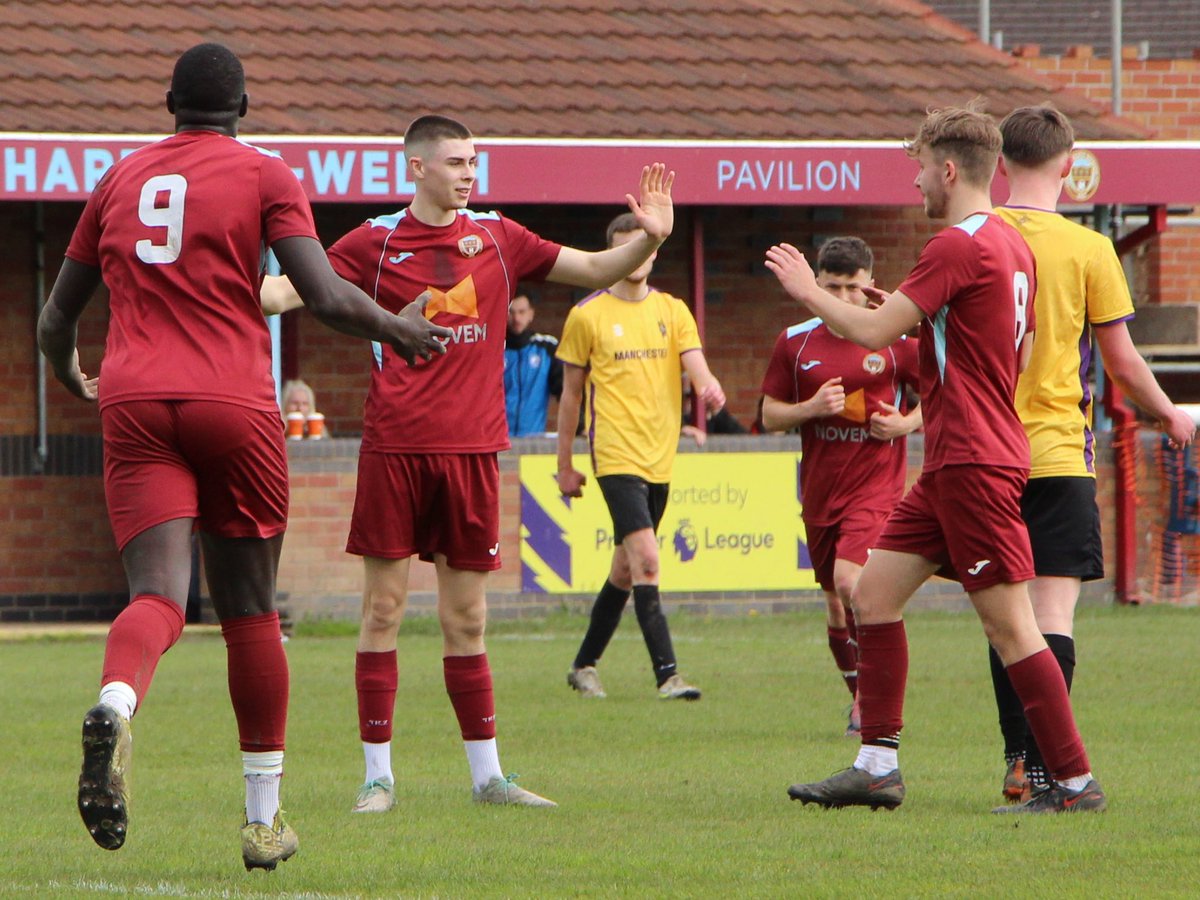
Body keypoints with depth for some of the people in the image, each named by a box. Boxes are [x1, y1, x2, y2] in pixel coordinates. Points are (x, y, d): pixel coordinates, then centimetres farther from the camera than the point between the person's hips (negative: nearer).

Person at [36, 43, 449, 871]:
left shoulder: (120, 181, 16)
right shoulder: (265, 177, 4)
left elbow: (54, 322, 21)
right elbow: (327, 298, -8)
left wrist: (69, 374, 43)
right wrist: (398, 329, 12)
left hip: (133, 402, 2)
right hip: (233, 402, -2)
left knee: (159, 595, -10)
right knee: (250, 611, 11)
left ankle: (114, 708, -45)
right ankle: (264, 819, 18)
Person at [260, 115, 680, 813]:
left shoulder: (497, 238, 10)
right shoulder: (376, 243, 3)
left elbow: (592, 270, 14)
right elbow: (292, 289, 2)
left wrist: (648, 240, -2)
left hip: (471, 447, 2)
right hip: (394, 446, -2)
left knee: (467, 617, 7)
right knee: (384, 608, -2)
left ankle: (487, 774, 12)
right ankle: (378, 775, 3)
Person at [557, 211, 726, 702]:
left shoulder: (672, 310, 10)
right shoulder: (587, 315, -1)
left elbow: (694, 363, -4)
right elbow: (571, 392, 5)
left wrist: (708, 385, -29)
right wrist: (565, 464, 7)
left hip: (660, 457, 5)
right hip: (616, 455, -5)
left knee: (626, 568, 13)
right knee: (645, 560, -18)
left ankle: (584, 665, 28)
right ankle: (667, 675, -22)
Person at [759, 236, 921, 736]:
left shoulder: (897, 341, -2)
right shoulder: (795, 343, 5)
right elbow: (770, 414, 9)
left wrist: (906, 424, -11)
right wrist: (811, 408, -10)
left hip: (876, 484, -4)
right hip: (820, 489, 4)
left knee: (851, 581, -23)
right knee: (835, 602, 10)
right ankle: (860, 697, 27)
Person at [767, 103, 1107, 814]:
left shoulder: (957, 247, -16)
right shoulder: (1014, 246, 14)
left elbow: (874, 331, -15)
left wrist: (808, 291, 2)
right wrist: (918, 312, 24)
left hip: (974, 463, -10)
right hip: (954, 465, 10)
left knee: (1009, 624, -8)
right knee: (874, 593, 10)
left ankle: (1076, 782, -5)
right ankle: (878, 765, 10)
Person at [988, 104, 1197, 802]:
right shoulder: (1088, 249, -6)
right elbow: (1122, 361, -1)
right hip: (1059, 451, -3)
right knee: (1054, 609, -5)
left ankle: (1018, 760, 15)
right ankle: (1045, 765, -16)